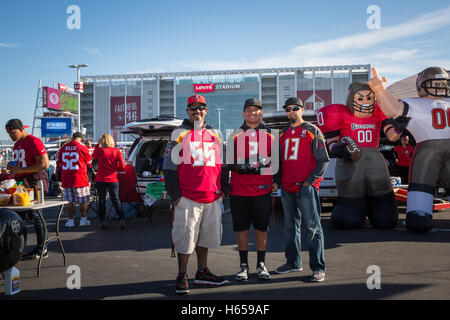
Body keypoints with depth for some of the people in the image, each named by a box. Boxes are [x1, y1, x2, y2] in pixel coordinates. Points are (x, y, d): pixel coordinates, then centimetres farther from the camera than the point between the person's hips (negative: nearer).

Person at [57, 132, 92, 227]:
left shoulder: (62, 148, 4)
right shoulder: (82, 148, -7)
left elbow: (59, 165, 13)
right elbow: (89, 162, 5)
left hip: (66, 179, 4)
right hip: (80, 179, -3)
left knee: (69, 201, 11)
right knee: (83, 200, 9)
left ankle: (70, 220, 13)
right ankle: (83, 219, 12)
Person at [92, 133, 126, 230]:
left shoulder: (100, 150, -4)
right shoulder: (117, 151, -3)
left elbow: (93, 156, 21)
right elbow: (122, 167, -5)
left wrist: (98, 144, 19)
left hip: (100, 179, 0)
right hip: (113, 180, 0)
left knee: (102, 200, 11)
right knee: (115, 200, 8)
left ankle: (103, 221, 8)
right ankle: (122, 218, -7)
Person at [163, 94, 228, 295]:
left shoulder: (215, 135, 14)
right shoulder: (179, 134, 1)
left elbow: (222, 165, 20)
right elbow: (170, 166, -2)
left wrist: (222, 191, 13)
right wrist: (174, 194, -8)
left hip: (212, 197, 5)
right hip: (187, 197, -4)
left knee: (206, 236, 13)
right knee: (185, 237, -1)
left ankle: (202, 273, 26)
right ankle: (182, 277, 12)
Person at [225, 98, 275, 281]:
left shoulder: (270, 136, 9)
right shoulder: (234, 136, 9)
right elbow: (230, 164, 6)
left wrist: (259, 167, -13)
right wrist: (240, 167, -16)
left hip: (263, 190, 0)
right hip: (239, 190, 0)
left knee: (261, 227, 7)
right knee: (241, 228, 5)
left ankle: (261, 264, 19)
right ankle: (243, 265, 17)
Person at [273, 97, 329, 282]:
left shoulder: (312, 131, -1)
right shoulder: (283, 135, 17)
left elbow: (323, 160, -6)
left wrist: (309, 181, -13)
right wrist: (277, 182, 9)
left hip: (306, 188, -6)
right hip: (286, 189, 6)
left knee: (312, 228, -5)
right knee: (290, 227, 13)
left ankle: (318, 268, 0)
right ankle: (293, 262, 25)